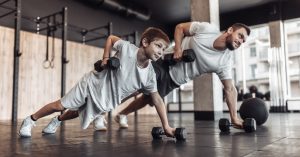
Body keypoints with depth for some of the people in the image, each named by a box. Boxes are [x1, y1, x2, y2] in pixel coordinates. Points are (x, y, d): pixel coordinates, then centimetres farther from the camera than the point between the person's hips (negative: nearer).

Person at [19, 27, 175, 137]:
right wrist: (105, 57, -18)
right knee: (60, 105, 5)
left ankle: (57, 121, 54)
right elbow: (111, 38, -4)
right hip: (93, 83, -3)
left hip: (105, 103, 3)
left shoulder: (149, 76, -19)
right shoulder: (127, 48, -24)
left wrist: (166, 126, -14)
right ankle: (30, 120, 30)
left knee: (78, 113, 23)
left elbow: (157, 99, -12)